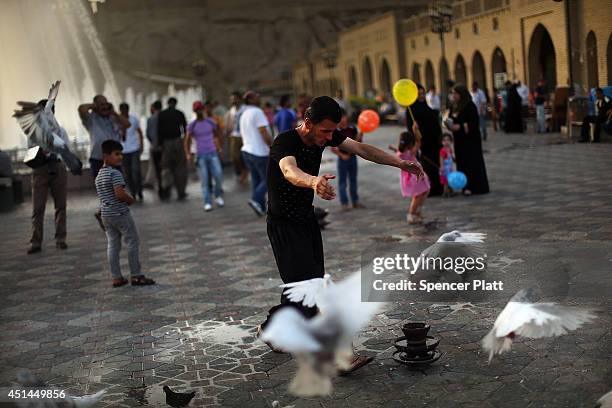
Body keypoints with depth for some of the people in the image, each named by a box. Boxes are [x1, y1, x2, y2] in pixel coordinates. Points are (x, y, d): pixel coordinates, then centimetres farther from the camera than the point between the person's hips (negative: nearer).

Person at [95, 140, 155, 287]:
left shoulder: (99, 175, 13)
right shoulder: (115, 173, -16)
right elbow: (119, 193, -26)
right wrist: (131, 199, -7)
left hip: (106, 214, 8)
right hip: (120, 213, -8)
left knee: (112, 245, 10)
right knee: (132, 242, 2)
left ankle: (116, 277, 13)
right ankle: (136, 276, 5)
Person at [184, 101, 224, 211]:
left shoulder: (211, 121, 3)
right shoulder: (192, 125, -2)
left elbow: (218, 134, 16)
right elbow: (187, 141, -3)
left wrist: (220, 147, 11)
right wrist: (188, 154, -15)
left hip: (213, 153, 1)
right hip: (200, 156, -1)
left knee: (219, 176, -6)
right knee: (204, 180, -4)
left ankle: (218, 196, 19)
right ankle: (207, 202, 1)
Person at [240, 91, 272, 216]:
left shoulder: (243, 115, 17)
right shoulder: (257, 112, -12)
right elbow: (264, 133, -18)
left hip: (246, 151, 8)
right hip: (260, 153, -8)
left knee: (256, 180, 9)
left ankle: (261, 208, 8)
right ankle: (255, 199, -17)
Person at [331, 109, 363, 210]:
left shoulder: (352, 129, 1)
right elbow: (333, 148, -9)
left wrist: (360, 136, -10)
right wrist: (342, 155, -18)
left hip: (353, 157, 5)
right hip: (343, 158, -5)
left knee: (353, 180, 15)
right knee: (342, 181, 2)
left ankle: (355, 201, 25)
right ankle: (344, 203, 9)